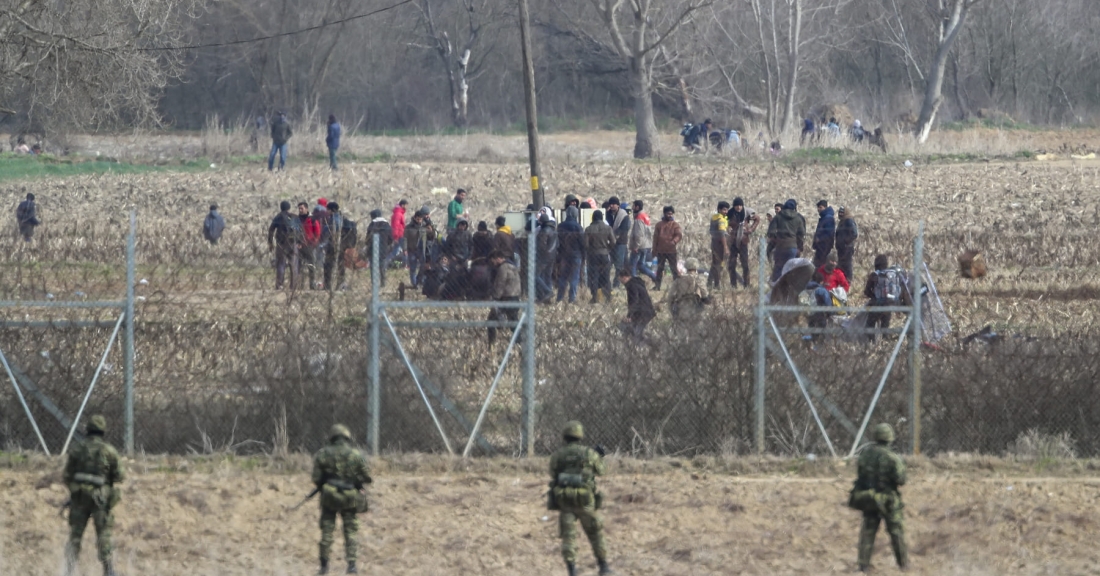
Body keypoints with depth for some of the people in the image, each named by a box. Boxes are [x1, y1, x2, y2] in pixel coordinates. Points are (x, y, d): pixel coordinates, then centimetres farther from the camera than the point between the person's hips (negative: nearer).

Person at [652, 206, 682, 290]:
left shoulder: (675, 225, 1)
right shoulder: (659, 225, 10)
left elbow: (679, 235, -9)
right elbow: (655, 237, 12)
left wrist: (674, 242, -29)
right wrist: (654, 249, 7)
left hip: (671, 251, -3)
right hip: (660, 251, 3)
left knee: (674, 268, -2)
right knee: (660, 268, 9)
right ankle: (657, 285, 15)